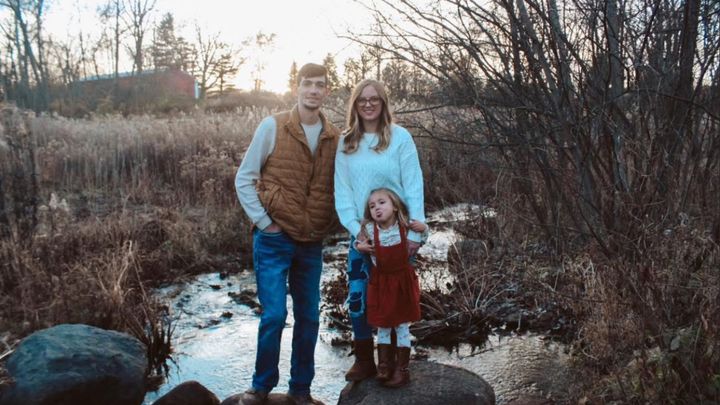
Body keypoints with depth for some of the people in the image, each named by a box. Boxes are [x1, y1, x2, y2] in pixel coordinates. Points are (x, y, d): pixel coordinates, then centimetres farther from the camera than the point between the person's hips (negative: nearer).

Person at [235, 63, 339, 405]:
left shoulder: (335, 137, 5)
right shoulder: (272, 127, -4)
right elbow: (244, 179, -2)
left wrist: (329, 224, 4)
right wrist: (263, 222, -7)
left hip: (312, 244, 4)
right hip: (274, 240, -3)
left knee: (308, 318, 10)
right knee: (274, 315, -3)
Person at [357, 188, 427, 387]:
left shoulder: (406, 226, -10)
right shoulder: (369, 229, -9)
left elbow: (422, 239, 8)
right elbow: (360, 242, 11)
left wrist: (423, 228, -13)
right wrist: (360, 246, -11)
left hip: (402, 280, -1)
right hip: (380, 282, 1)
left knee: (402, 326, 6)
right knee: (382, 326, 9)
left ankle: (402, 369, 17)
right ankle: (384, 366, 23)